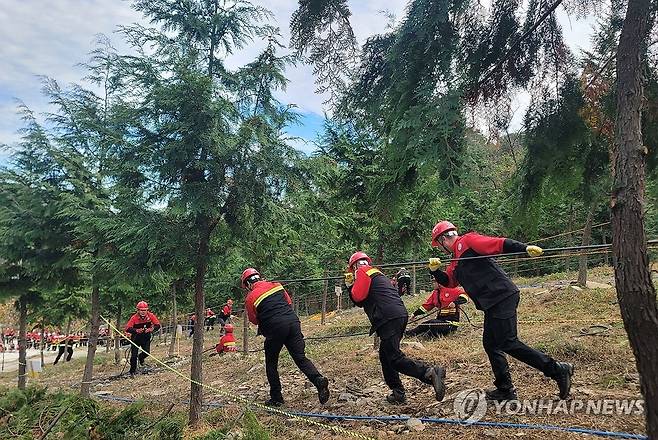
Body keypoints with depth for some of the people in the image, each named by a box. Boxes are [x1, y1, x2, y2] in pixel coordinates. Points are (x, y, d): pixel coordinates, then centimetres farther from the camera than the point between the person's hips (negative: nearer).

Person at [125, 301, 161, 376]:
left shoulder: (150, 316, -16)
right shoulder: (134, 318, -21)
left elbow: (158, 325, -16)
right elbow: (127, 329, -26)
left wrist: (151, 329, -36)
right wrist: (136, 330, -43)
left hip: (146, 337, 1)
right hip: (136, 338, -1)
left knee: (146, 352, -11)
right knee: (134, 355, -3)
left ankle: (141, 357, 26)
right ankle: (132, 371, 16)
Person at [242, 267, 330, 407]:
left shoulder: (250, 298, 1)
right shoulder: (276, 285, 13)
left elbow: (254, 320, 9)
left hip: (275, 328, -4)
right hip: (293, 321, 4)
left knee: (271, 363, 16)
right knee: (301, 358, 7)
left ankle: (276, 398, 19)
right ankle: (318, 379, -15)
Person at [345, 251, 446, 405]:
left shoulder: (362, 271, 4)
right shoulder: (377, 273, 31)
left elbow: (358, 297, -8)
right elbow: (361, 302, 29)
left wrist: (351, 286, 11)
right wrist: (350, 286, 20)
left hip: (388, 319, -9)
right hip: (400, 315, 9)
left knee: (395, 358, -12)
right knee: (385, 355, 16)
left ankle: (430, 373, -25)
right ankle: (398, 393, 17)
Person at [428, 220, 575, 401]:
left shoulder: (467, 241, -5)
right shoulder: (455, 261, 23)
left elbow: (499, 244, -15)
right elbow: (448, 281, 17)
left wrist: (525, 248, -27)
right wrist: (435, 270, -2)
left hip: (502, 296, -10)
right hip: (492, 304, 10)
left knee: (508, 343, -12)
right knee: (491, 344, 13)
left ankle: (557, 370, -4)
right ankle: (505, 389, 21)